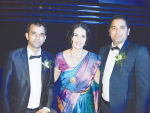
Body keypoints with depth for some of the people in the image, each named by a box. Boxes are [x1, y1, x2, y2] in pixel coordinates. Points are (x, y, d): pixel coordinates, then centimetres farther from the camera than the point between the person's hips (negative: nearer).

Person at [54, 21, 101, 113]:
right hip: (65, 102, 0)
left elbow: (99, 81, -4)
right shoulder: (60, 57, -6)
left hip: (85, 103, 0)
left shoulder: (93, 58, -8)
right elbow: (52, 79, -1)